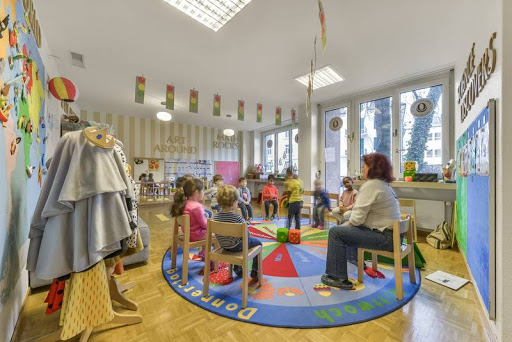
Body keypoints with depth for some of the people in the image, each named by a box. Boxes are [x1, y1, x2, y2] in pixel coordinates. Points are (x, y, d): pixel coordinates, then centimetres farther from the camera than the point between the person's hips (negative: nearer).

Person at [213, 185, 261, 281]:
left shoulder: (215, 217, -12)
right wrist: (248, 236, 1)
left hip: (224, 246, 7)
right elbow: (246, 234, -21)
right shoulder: (237, 217, -28)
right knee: (258, 242, 17)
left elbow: (217, 233, -1)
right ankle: (255, 273, 23)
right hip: (236, 246, -6)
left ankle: (238, 269, 43)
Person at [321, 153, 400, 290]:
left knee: (335, 232, -10)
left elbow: (357, 218, -22)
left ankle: (338, 277, -1)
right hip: (391, 233, 10)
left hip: (385, 237, -10)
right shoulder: (384, 184, 11)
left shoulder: (371, 185, -19)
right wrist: (348, 222, 5)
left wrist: (348, 223, -2)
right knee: (347, 227, 25)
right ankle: (354, 258, 43)